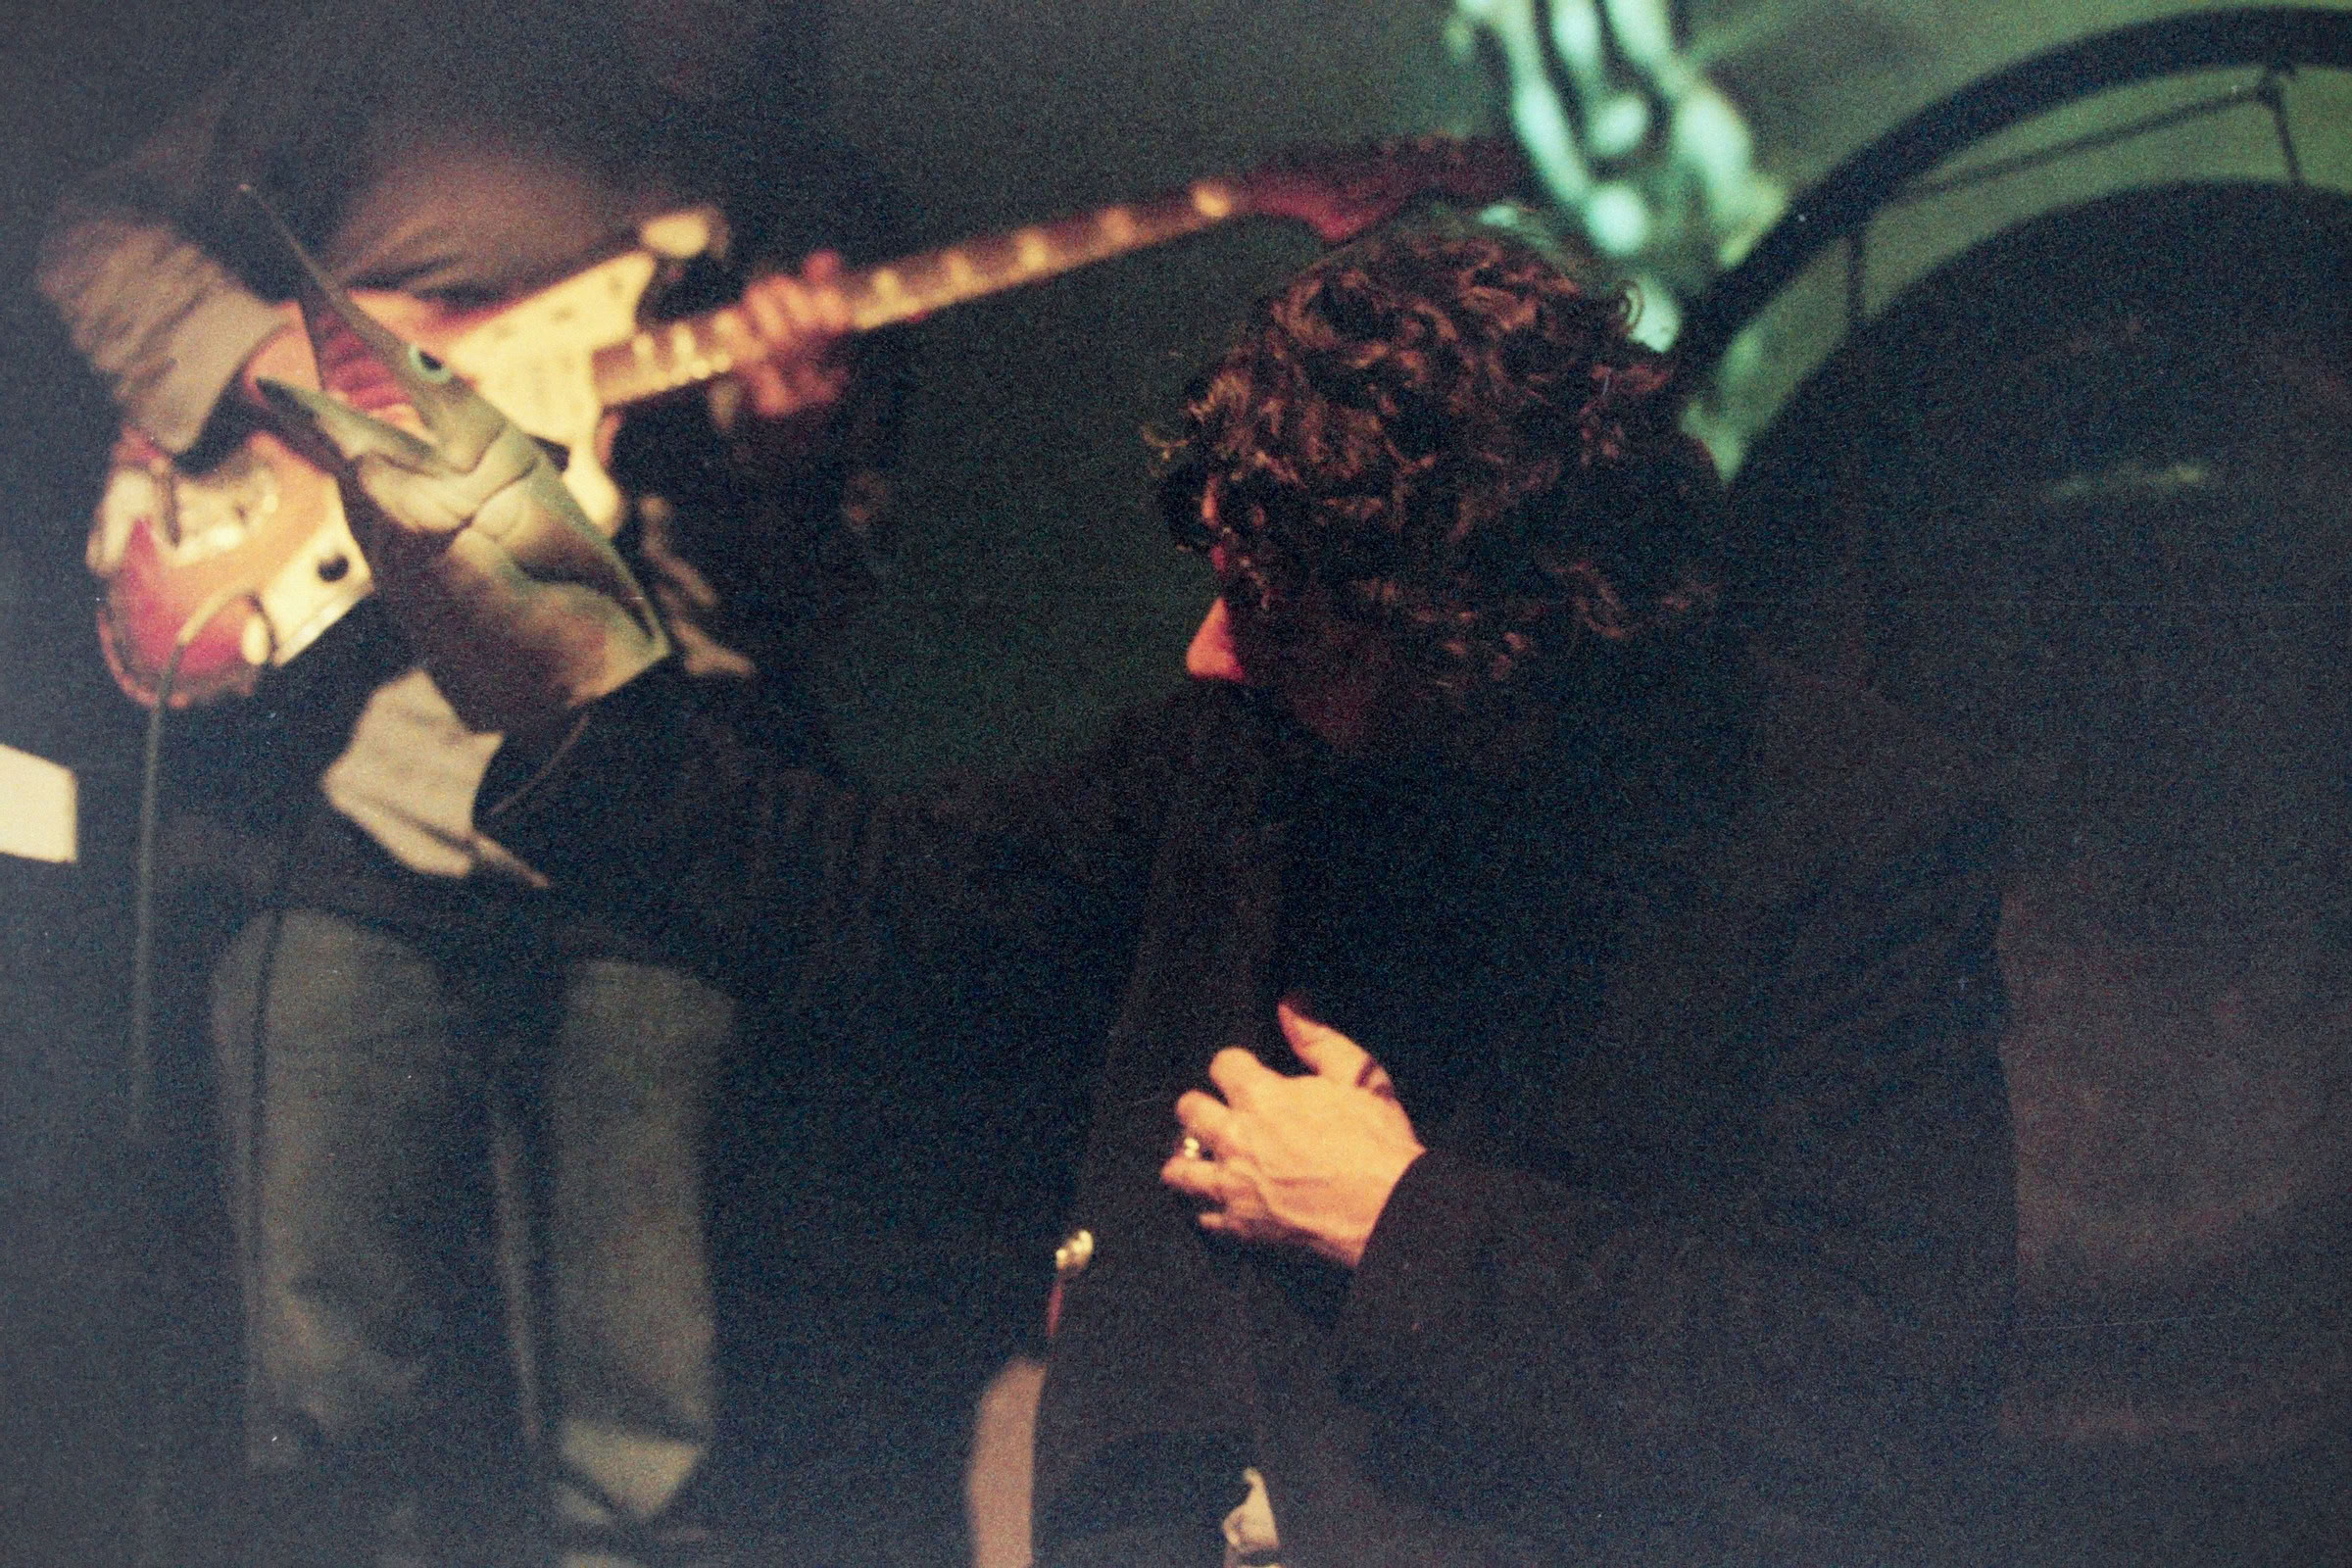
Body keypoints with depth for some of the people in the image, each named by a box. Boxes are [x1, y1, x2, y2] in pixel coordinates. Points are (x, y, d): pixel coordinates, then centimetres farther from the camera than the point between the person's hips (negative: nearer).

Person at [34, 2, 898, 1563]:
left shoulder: (809, 199, 17)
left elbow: (827, 582, 12)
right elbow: (105, 235, 15)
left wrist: (785, 451, -10)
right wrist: (269, 354, -4)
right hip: (351, 806, -1)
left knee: (651, 1440, -1)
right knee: (343, 1402, 1)